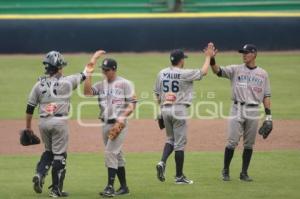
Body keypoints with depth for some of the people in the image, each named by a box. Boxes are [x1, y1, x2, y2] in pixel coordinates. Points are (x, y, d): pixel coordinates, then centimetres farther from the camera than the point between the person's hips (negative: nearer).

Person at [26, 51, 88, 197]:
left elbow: (30, 108, 6)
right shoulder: (66, 82, -7)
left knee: (49, 151, 23)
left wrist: (28, 127, 17)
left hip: (43, 123, 5)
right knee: (59, 154, 4)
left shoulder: (39, 85, 3)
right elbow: (84, 75, 7)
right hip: (59, 122, -4)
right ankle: (56, 189, 6)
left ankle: (40, 174, 0)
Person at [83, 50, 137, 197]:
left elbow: (132, 104, -6)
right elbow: (87, 92, -7)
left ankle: (110, 187, -16)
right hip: (105, 124, 6)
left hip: (119, 124, -6)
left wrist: (123, 117, -22)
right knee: (116, 155, 11)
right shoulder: (101, 85, 10)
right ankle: (123, 187, 17)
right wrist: (90, 72, -10)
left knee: (110, 152, -15)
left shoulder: (124, 84, -5)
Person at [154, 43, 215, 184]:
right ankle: (179, 176, 4)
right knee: (180, 142, 0)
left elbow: (157, 94, 11)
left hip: (165, 109, 6)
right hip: (179, 109, -6)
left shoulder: (161, 73, 6)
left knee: (170, 138, 20)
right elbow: (203, 72, -2)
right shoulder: (184, 74, -11)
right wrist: (208, 56, 10)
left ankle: (163, 162, -5)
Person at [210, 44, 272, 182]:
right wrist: (212, 59, -29)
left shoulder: (262, 74, 9)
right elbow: (218, 71, -10)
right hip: (237, 109, -2)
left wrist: (268, 114, 1)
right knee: (232, 142, -6)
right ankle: (225, 171, 6)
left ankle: (244, 173, 14)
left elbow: (266, 95, 9)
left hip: (253, 111, 2)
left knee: (249, 144, 5)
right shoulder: (235, 70, 4)